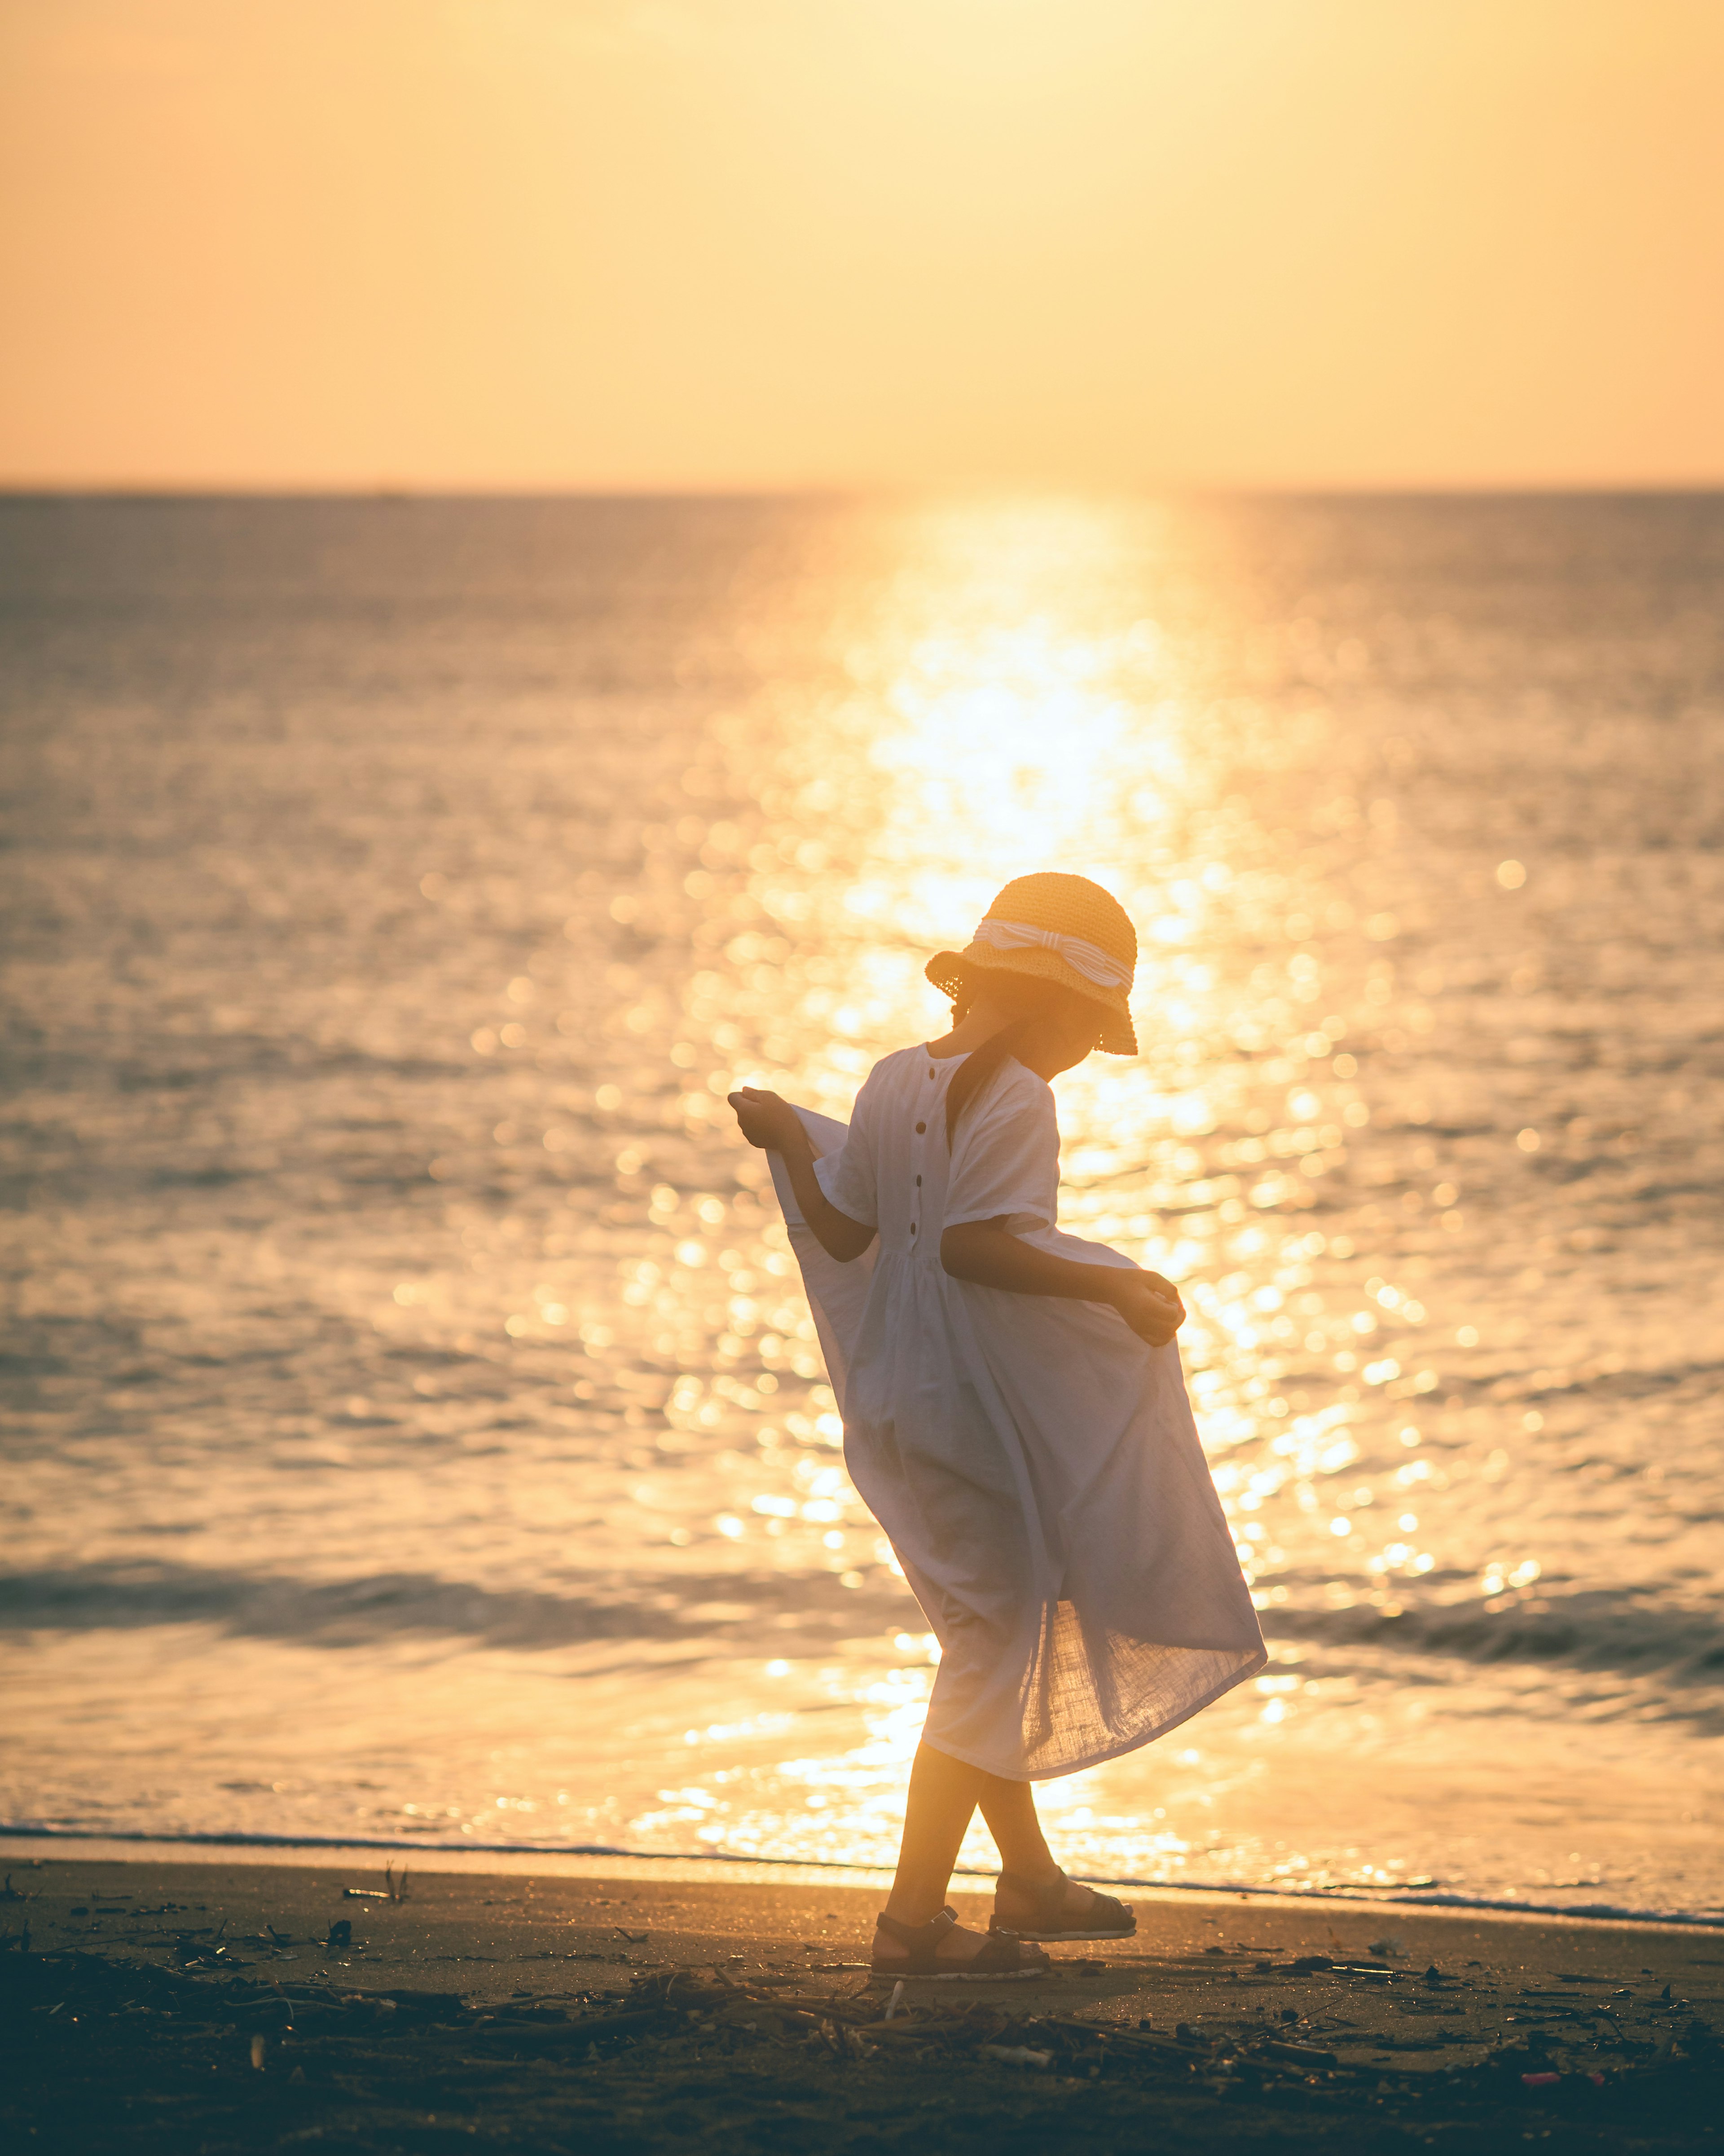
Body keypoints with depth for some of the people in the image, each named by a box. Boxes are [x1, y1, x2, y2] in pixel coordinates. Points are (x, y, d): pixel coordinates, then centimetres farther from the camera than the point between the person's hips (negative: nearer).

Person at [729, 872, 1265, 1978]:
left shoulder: (893, 1083, 8)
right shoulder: (1015, 1098, -16)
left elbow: (844, 1232, 12)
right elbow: (973, 1245, -27)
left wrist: (790, 1141, 29)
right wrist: (1114, 1286, -26)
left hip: (906, 1405, 9)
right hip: (989, 1409, -9)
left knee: (994, 1637, 21)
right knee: (999, 1649, -2)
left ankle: (1031, 1877, 32)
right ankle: (916, 1917, -3)